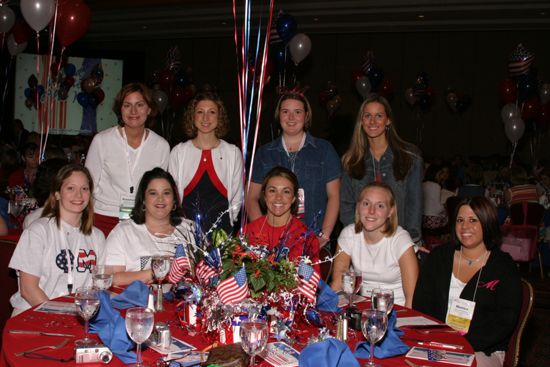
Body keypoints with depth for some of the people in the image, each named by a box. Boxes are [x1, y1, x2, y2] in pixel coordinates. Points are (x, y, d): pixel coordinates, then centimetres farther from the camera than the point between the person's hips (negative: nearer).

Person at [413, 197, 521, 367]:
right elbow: (421, 303, 5)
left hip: (484, 351, -2)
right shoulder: (439, 256, 11)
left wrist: (467, 341, -19)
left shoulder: (504, 267, 2)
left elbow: (506, 320, -6)